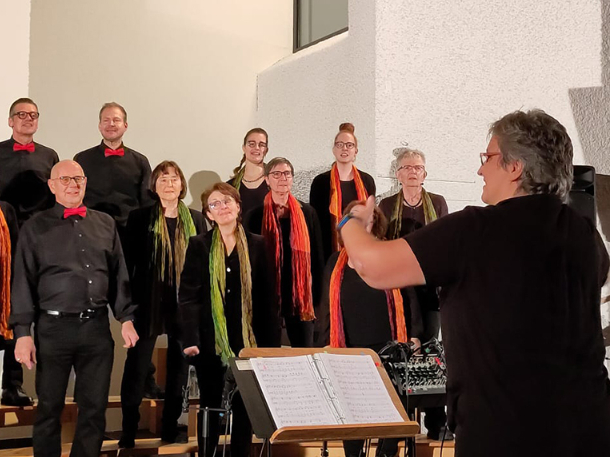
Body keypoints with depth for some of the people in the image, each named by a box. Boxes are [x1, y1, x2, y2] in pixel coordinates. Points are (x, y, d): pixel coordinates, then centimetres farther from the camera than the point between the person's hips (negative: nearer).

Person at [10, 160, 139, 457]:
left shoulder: (105, 224, 12)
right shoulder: (36, 228, 3)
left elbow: (119, 276, 13)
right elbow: (23, 283, 0)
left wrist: (126, 318, 5)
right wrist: (23, 333, -6)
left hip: (97, 328, 3)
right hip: (53, 328, -2)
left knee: (94, 407, 6)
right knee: (50, 407, 5)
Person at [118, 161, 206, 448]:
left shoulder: (195, 220, 7)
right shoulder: (140, 218, 0)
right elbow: (128, 261, 0)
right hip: (148, 303, -2)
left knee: (179, 366, 9)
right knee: (137, 367, 0)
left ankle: (171, 427, 20)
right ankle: (128, 432, 8)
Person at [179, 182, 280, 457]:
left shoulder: (257, 245, 6)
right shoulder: (199, 245, 3)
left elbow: (268, 297, 5)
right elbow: (188, 295, -4)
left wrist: (271, 342, -1)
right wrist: (190, 338, -15)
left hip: (248, 341, 1)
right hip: (210, 341, -1)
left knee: (245, 408, 7)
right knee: (210, 407, 5)